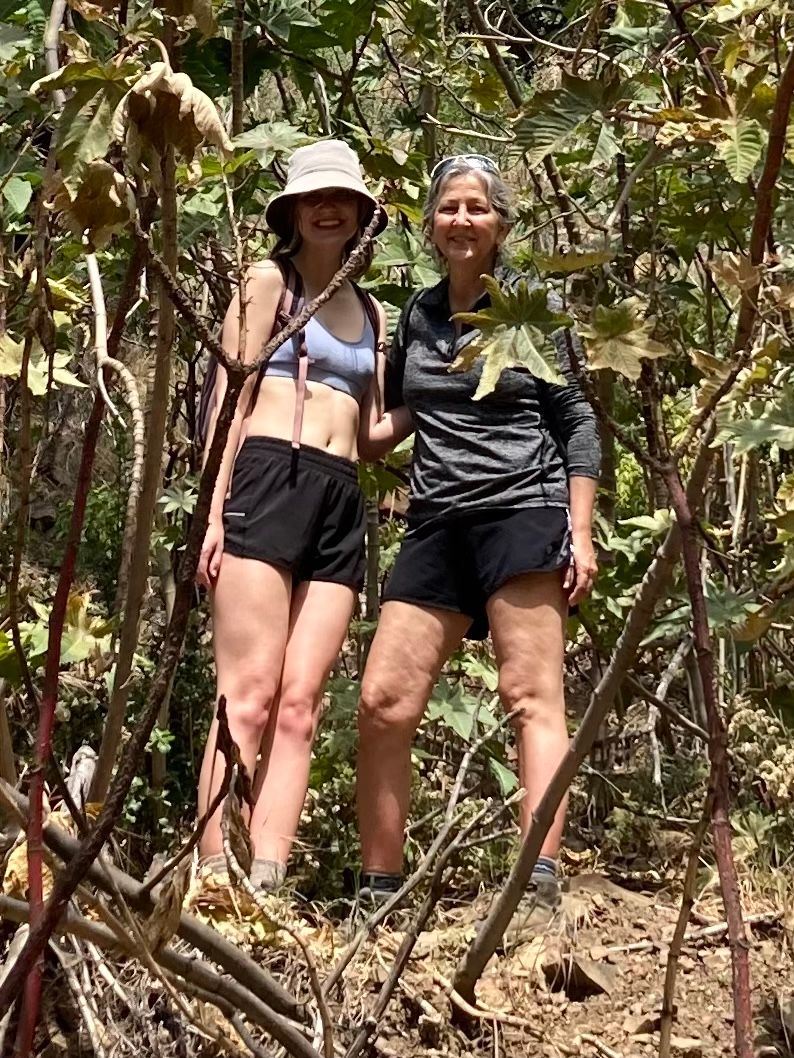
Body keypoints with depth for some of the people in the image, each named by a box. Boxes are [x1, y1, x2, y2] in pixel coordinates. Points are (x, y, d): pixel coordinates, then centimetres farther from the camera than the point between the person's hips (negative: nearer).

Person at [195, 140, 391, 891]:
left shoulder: (372, 313, 24)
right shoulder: (269, 282, 8)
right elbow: (231, 399, 0)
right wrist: (215, 512, -10)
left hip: (341, 502, 5)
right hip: (268, 479, -5)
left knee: (299, 706, -3)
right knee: (248, 696, -13)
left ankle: (267, 884, -6)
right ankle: (212, 879, -14)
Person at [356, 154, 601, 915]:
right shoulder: (417, 316, 16)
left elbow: (575, 423, 2)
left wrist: (580, 532, -6)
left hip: (523, 509, -5)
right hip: (437, 523, 5)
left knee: (530, 695, -10)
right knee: (382, 703, -1)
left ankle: (541, 884, -15)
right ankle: (378, 889, 7)